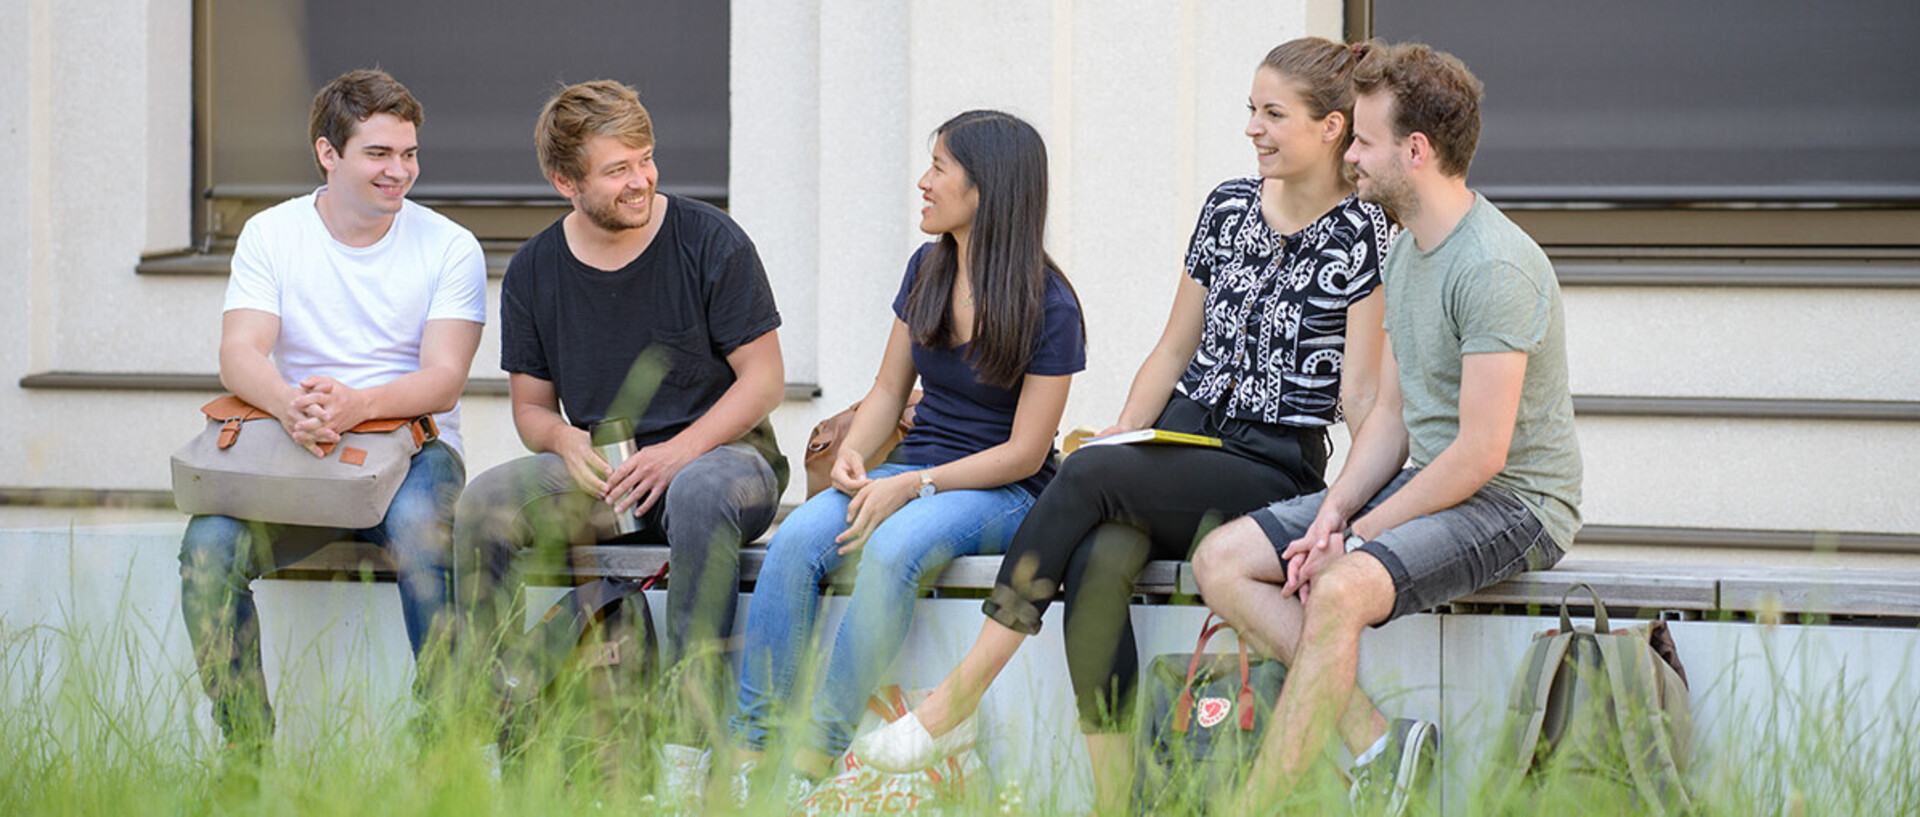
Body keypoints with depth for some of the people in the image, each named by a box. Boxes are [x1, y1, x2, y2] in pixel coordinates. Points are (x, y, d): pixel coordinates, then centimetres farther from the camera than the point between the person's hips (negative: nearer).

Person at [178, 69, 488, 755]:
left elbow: (444, 381, -10)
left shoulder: (450, 248, 1)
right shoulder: (271, 235, 6)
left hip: (412, 447, -2)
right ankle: (246, 754, -22)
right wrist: (289, 404, -32)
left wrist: (357, 404, -32)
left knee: (419, 531, -37)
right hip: (292, 457, 2)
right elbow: (239, 356, -7)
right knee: (210, 544, -28)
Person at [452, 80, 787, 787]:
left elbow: (764, 378, -4)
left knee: (699, 493, -40)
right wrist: (567, 442, -11)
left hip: (719, 454, -4)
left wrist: (676, 452, -18)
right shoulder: (535, 271, 6)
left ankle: (685, 750, -42)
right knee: (486, 503, -24)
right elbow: (531, 407, 13)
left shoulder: (710, 243, -5)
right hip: (603, 476, 4)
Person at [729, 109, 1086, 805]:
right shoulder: (927, 271, 9)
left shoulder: (1048, 308, -11)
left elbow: (1025, 452, -12)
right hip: (912, 473, 6)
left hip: (1002, 491, -6)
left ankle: (814, 761, -35)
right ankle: (748, 749, -28)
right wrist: (853, 455, -6)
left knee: (892, 550, -37)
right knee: (794, 542, -24)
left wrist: (912, 488, -20)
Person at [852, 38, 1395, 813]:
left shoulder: (1365, 237, -3)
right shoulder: (1229, 206, 14)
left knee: (1089, 474, -29)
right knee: (1098, 561, -28)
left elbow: (1359, 392, -8)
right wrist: (1121, 433, 5)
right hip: (1181, 435, 5)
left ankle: (955, 701, -25)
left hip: (1275, 472, -5)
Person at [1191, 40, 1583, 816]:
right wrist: (1334, 512, -3)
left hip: (1514, 501, -10)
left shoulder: (1495, 267, -19)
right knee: (1221, 561, -4)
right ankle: (1377, 743, -15)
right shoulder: (1404, 254, 11)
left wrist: (1358, 537, -17)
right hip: (1425, 483, 10)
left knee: (1339, 592, -34)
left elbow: (1480, 452, -22)